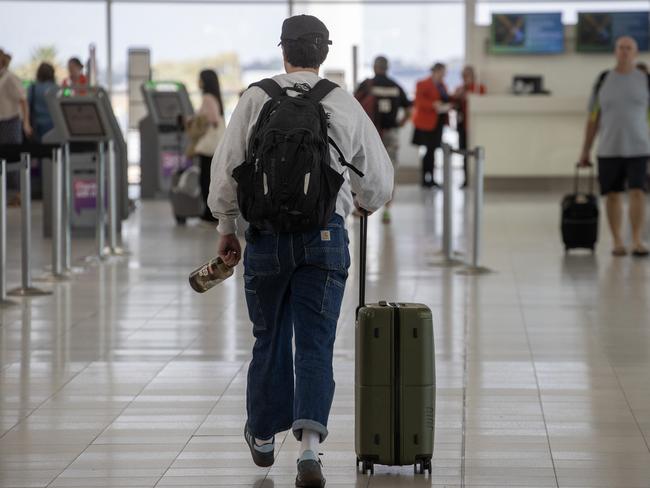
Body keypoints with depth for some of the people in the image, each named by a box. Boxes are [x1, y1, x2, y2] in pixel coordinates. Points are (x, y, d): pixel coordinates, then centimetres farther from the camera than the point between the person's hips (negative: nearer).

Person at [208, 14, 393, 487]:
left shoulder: (256, 99, -2)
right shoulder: (346, 105, 0)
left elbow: (226, 169, -1)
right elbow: (379, 184, 7)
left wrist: (227, 228, 13)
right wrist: (361, 199, 31)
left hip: (267, 235, 1)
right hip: (326, 236, -1)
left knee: (270, 340, 17)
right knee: (316, 347, 0)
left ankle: (264, 436, 33)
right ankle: (309, 446, -16)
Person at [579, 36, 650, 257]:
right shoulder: (603, 80, 5)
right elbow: (593, 118, 9)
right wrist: (585, 150, 7)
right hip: (609, 149, 1)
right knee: (613, 195, 4)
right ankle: (617, 242, 13)